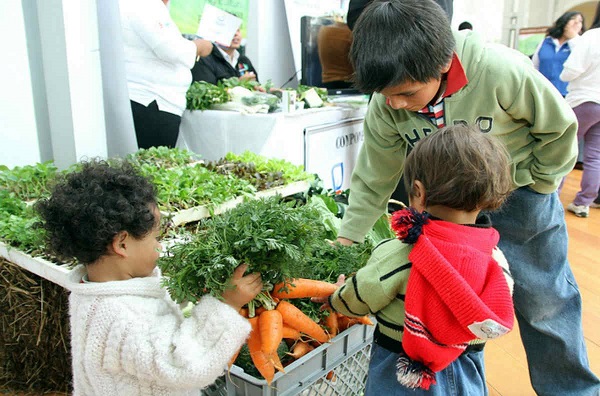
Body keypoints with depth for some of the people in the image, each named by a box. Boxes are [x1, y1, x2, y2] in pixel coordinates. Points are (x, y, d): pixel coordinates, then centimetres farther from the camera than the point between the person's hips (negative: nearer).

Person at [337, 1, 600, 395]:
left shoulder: (502, 71, -32)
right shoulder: (385, 105, -20)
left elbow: (559, 128, -13)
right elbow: (373, 178, -9)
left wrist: (532, 184, -7)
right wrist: (346, 243, -9)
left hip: (518, 196, -2)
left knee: (543, 303, 8)